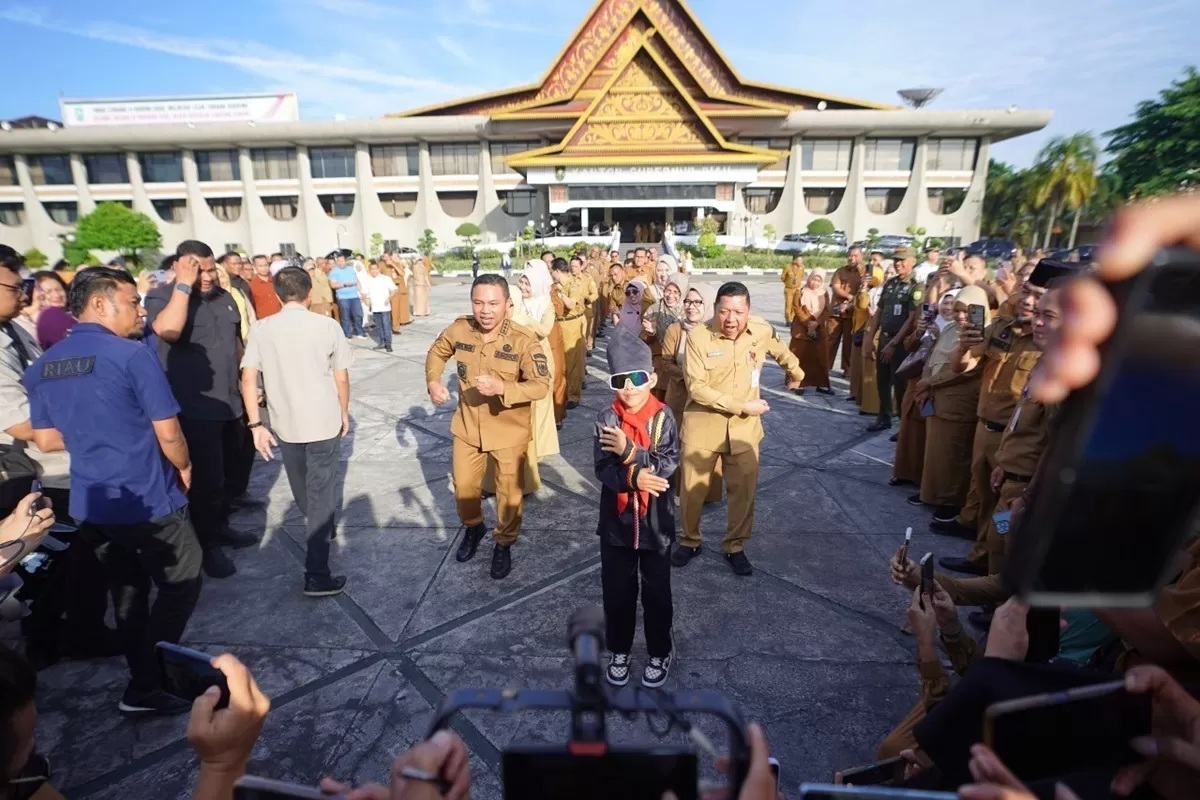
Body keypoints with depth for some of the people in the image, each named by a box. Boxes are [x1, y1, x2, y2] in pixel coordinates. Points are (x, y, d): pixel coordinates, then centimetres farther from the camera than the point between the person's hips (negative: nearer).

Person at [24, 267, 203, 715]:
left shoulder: (41, 367, 5)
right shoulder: (132, 355, -17)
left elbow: (46, 439, 11)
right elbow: (168, 433, -16)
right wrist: (184, 467, 2)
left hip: (89, 504, 7)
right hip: (148, 500, -7)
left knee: (127, 592, 19)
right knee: (180, 585, 8)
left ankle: (144, 678, 31)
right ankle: (146, 686, 10)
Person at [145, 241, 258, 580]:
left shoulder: (224, 297, 8)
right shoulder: (161, 296, -10)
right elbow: (167, 331, -33)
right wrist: (184, 285, -28)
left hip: (230, 403, 7)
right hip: (194, 408, -6)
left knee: (229, 471, 18)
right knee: (207, 478, -1)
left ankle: (222, 526, 36)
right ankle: (208, 546, 14)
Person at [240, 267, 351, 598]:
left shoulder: (260, 329, -2)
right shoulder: (327, 325, -7)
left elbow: (248, 379, -9)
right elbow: (341, 377, -4)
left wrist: (256, 425, -5)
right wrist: (344, 414, 9)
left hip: (284, 424, 3)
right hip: (324, 422, -3)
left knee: (303, 490, 25)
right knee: (321, 494, 3)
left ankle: (323, 527, 51)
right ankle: (317, 575, 1)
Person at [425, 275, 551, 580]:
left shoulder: (524, 340, -22)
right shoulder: (459, 329, -9)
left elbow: (541, 385, -24)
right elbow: (437, 352, 10)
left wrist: (502, 388, -38)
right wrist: (433, 381, -7)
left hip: (509, 430, -3)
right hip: (468, 426, 4)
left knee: (508, 491, 12)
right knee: (464, 486, 19)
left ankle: (504, 544, 37)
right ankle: (473, 527, 49)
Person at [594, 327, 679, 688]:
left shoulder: (664, 417, -10)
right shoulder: (607, 420, -8)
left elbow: (669, 465, -19)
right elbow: (602, 469, -13)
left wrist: (630, 452, -27)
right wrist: (633, 477, -30)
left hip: (655, 525, -1)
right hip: (617, 523, 1)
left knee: (656, 592, 15)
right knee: (617, 591, 16)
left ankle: (660, 653, 37)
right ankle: (619, 650, 39)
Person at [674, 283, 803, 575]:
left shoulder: (762, 330, -6)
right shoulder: (698, 336, -17)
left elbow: (781, 351, 18)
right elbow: (697, 388, -21)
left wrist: (796, 372, 34)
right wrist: (742, 406, -21)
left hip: (744, 427, 3)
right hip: (702, 425, -2)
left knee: (744, 490, 9)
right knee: (692, 488, 9)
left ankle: (735, 546, 30)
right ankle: (689, 541, 32)